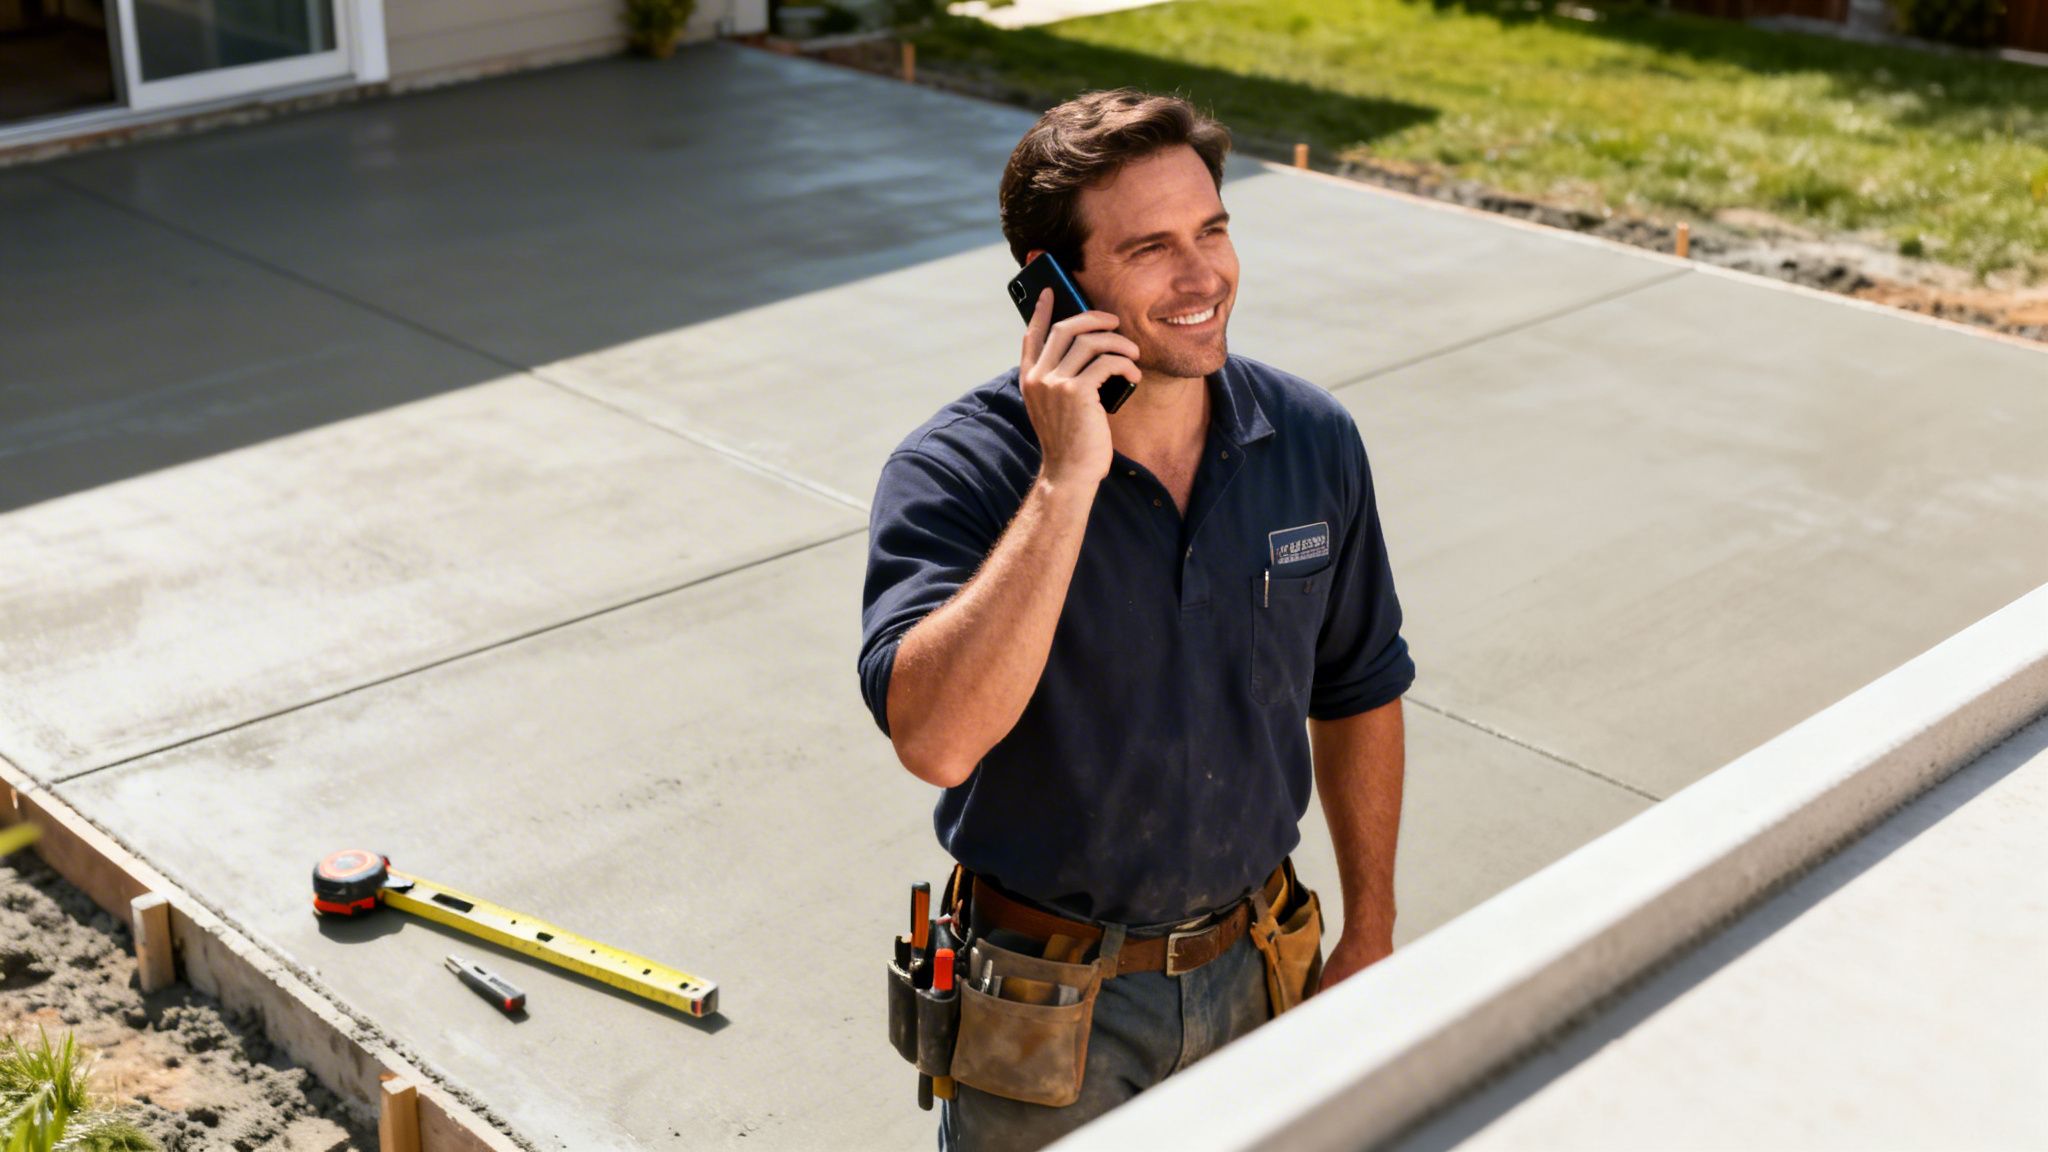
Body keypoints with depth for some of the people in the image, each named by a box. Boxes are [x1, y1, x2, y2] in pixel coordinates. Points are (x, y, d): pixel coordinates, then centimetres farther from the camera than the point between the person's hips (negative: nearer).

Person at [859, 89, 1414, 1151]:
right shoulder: (954, 473, -20)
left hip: (1250, 978, 4)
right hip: (1044, 1012, -3)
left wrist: (1371, 930, 10)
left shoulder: (1313, 441, -6)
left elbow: (1358, 690, 8)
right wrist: (1067, 478, -35)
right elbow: (935, 737, -36)